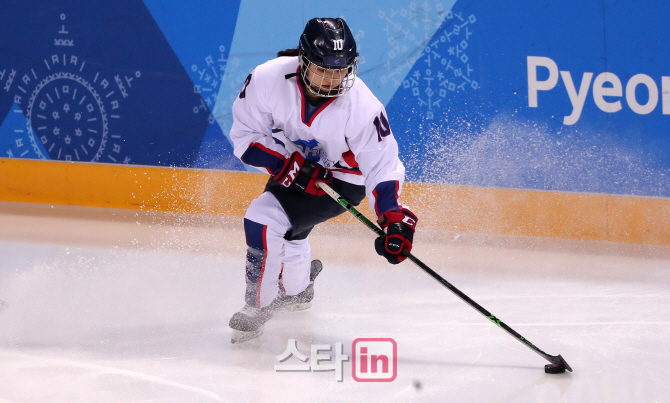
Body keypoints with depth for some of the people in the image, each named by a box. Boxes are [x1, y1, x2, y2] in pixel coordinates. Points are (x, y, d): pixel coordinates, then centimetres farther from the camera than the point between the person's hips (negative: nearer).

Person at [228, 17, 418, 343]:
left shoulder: (363, 107, -32)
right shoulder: (268, 79, -28)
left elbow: (382, 166, -24)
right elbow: (246, 135, -18)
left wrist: (393, 219, -35)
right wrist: (293, 167, -28)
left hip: (342, 178, -5)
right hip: (290, 161, 5)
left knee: (265, 219, -21)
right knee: (284, 229, 24)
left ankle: (257, 308, -2)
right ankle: (297, 291, 57)